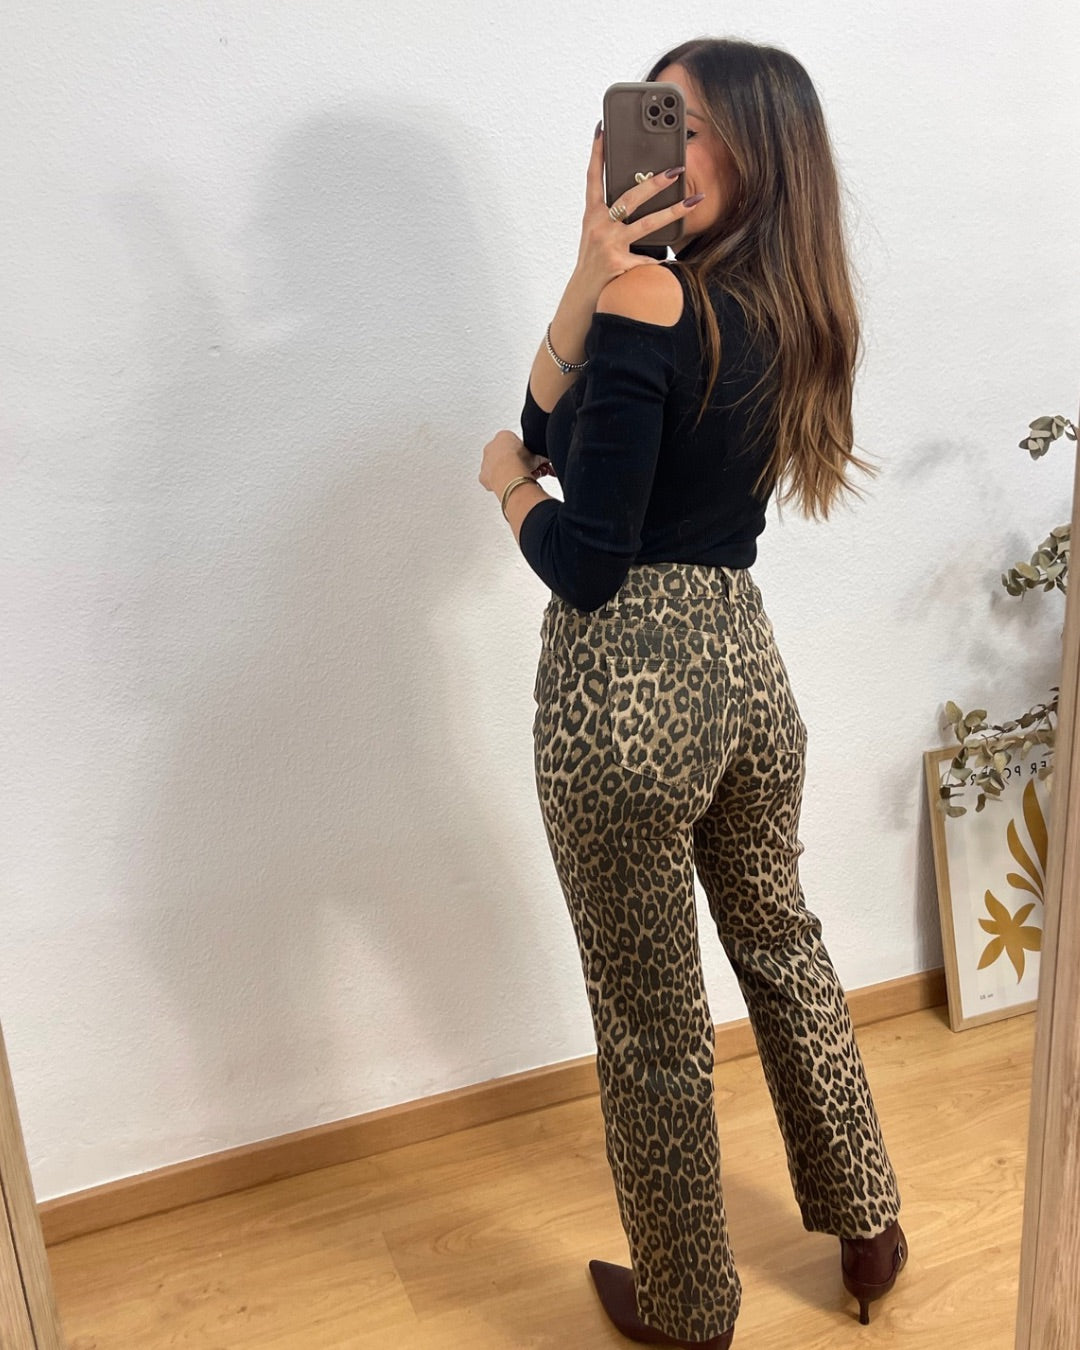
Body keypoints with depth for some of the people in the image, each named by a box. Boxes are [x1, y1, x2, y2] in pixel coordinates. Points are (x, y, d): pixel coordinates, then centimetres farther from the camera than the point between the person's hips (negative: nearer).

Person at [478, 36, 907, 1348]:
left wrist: (506, 478, 0)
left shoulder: (649, 300, -17)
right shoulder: (788, 310, 6)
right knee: (783, 947, 26)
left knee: (651, 1025, 11)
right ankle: (867, 1226, 46)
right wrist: (596, 274, -10)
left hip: (627, 689, -8)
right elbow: (554, 426, 2)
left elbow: (584, 564, -18)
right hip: (747, 665, 8)